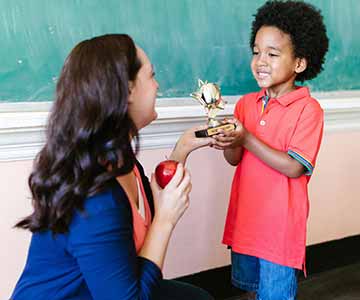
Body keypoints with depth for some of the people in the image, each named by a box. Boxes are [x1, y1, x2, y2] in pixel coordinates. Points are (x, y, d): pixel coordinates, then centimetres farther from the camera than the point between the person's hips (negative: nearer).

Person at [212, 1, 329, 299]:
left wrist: (246, 139, -25)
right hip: (245, 215, 6)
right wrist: (229, 143, -23)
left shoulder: (308, 109, -15)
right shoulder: (246, 103, 2)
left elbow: (294, 167, -20)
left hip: (280, 220, -5)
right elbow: (234, 160, 0)